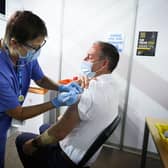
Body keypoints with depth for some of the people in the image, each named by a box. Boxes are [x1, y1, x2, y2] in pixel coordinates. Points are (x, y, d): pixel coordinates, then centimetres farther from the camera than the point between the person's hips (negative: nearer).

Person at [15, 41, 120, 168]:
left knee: (22, 139, 9)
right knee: (44, 128, 26)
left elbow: (59, 133, -27)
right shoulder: (111, 84, -5)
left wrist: (34, 143, -12)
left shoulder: (91, 92, -34)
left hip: (71, 158, -8)